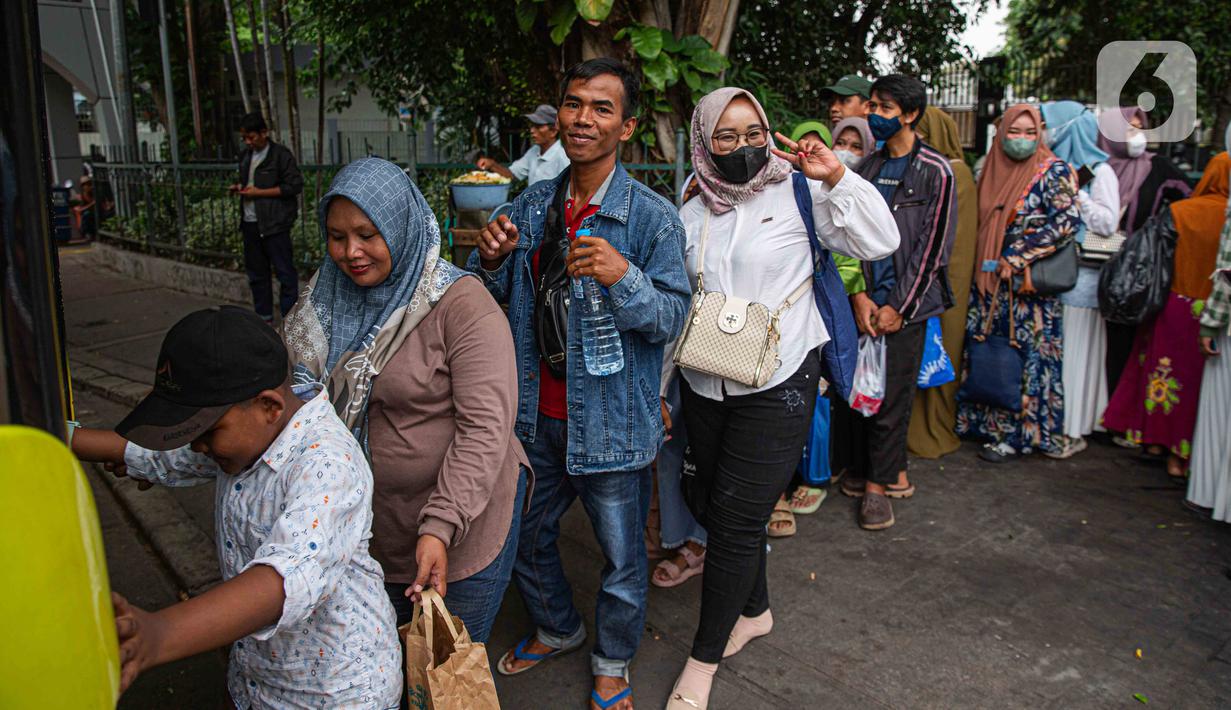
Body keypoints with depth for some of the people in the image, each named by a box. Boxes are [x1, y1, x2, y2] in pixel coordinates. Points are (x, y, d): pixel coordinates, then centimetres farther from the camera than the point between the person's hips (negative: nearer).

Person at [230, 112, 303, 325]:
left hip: (274, 224, -8)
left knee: (285, 272, -4)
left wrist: (259, 192, -14)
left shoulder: (281, 154, -7)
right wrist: (239, 187, 7)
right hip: (250, 222, 8)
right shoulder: (246, 156, 16)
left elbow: (294, 186, -13)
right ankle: (264, 318, 23)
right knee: (256, 273, 13)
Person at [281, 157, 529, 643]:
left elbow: (485, 427, -23)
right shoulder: (328, 301, 1)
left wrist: (441, 527, -28)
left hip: (462, 525, -5)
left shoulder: (461, 304, -19)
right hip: (368, 528, 6)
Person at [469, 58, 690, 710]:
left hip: (610, 420, -5)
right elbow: (494, 301, 11)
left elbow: (671, 319, -15)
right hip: (536, 413, 5)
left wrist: (623, 277, -32)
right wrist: (491, 260, -11)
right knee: (524, 535, 23)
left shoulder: (652, 217, -12)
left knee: (622, 556, 12)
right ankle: (555, 629, 51)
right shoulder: (532, 204, 4)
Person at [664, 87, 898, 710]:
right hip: (704, 385, 5)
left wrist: (836, 175, -16)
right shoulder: (690, 215, 8)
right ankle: (754, 610, 40)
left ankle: (704, 659, 14)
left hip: (776, 385, -5)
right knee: (715, 505, 14)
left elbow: (880, 241, -8)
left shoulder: (798, 193, -3)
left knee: (736, 517, -3)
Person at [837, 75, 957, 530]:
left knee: (892, 394, -1)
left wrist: (899, 307, -10)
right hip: (867, 300, 5)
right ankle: (894, 474, 22)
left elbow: (933, 247, -7)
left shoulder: (935, 171, -4)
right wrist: (859, 296, -3)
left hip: (905, 304, -4)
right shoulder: (868, 167, 11)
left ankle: (877, 483, 12)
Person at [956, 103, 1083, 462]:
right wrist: (984, 265, 8)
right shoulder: (992, 169, 11)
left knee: (1025, 354, -2)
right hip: (989, 282, 6)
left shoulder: (1053, 171, -6)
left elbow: (1068, 222, -15)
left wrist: (1016, 258, -16)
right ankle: (986, 422, 21)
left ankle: (1015, 433, 7)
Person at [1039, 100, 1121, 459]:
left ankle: (1074, 430, 7)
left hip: (1080, 276, -5)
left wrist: (1075, 192, -12)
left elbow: (1108, 222, -12)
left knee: (1073, 348, -1)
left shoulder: (1099, 172, -3)